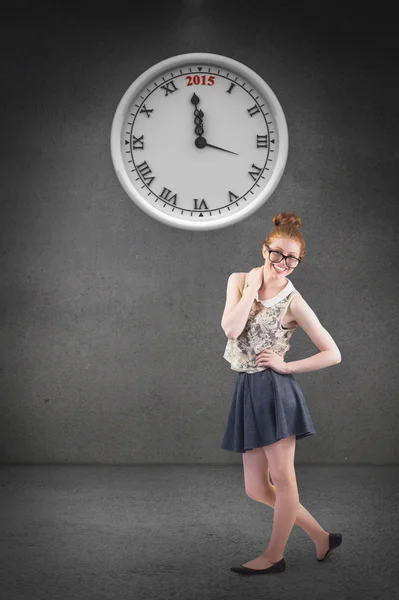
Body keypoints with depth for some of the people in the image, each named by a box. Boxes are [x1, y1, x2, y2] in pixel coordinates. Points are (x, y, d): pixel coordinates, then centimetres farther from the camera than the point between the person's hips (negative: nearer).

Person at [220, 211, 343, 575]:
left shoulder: (294, 302, -8)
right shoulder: (239, 281, 4)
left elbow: (333, 354, -7)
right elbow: (231, 329, -13)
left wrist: (286, 365, -10)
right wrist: (252, 288, -10)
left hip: (275, 390, -6)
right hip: (247, 391, 6)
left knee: (282, 478, 4)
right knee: (256, 489, 9)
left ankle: (275, 555, 20)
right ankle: (322, 538, 23)